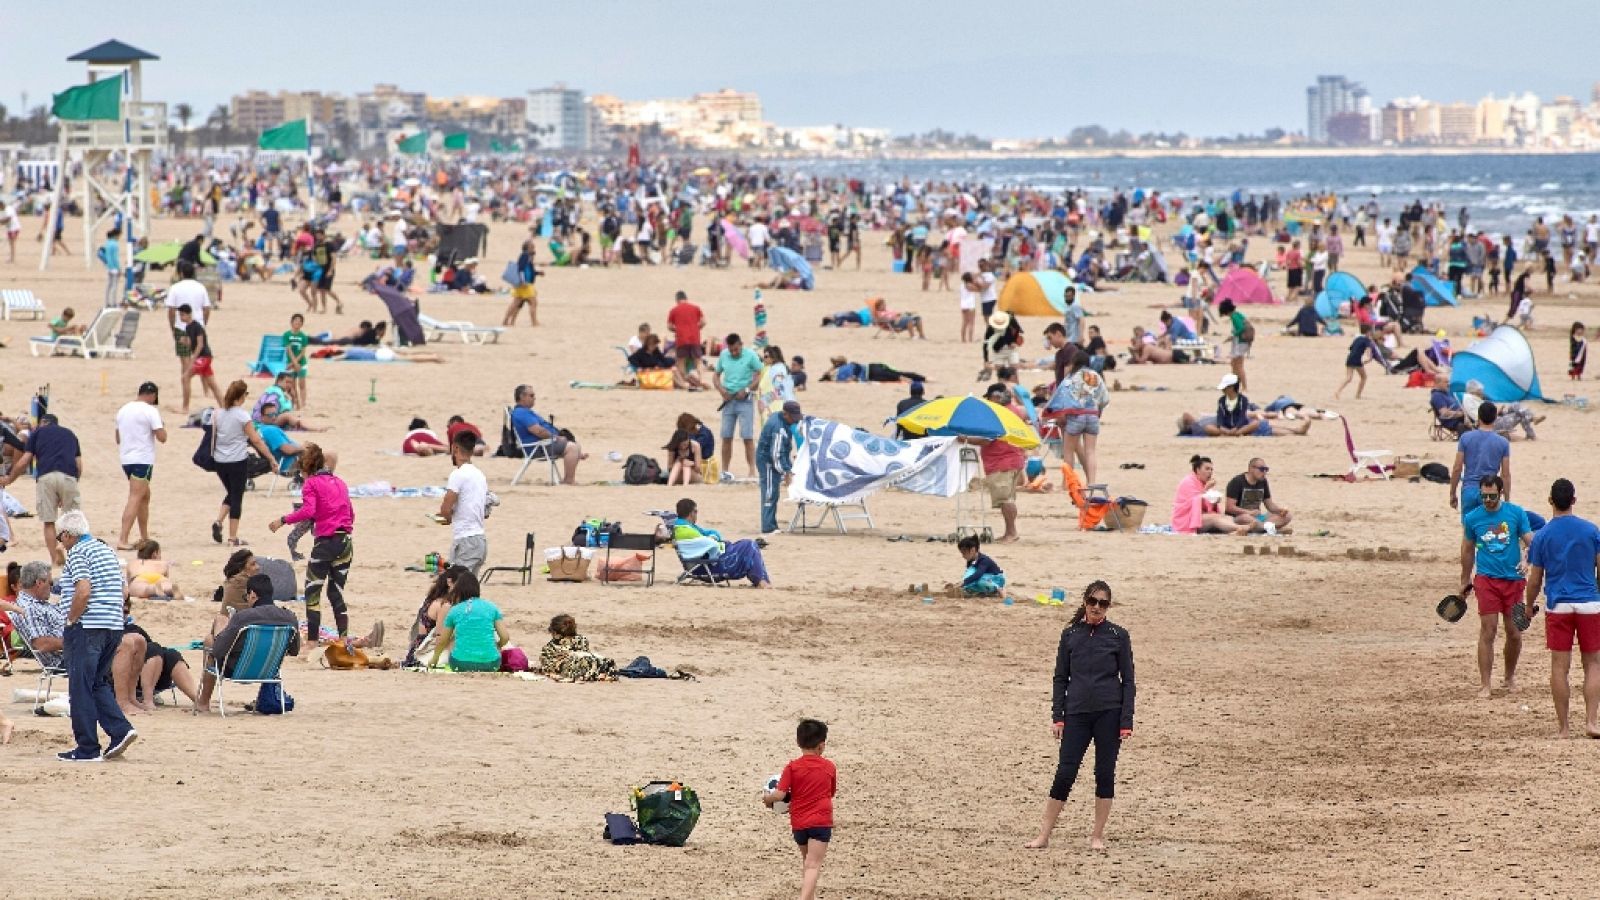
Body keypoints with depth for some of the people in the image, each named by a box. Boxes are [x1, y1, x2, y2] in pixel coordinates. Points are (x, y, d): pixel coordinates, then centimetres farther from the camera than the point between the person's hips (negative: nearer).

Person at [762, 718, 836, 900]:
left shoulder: (792, 767, -6)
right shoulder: (830, 767, 0)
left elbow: (779, 795, -12)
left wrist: (766, 798, 8)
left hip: (798, 823, 2)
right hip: (821, 822, -2)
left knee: (807, 861, 24)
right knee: (813, 865, -10)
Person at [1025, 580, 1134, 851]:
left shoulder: (1118, 635, 2)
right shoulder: (1070, 635, 7)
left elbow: (1128, 680, 3)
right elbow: (1060, 677, 10)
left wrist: (1127, 722, -4)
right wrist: (1057, 717, 2)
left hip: (1109, 714, -1)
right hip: (1077, 714, 1)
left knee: (1105, 774, 2)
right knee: (1065, 774, -3)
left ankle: (1098, 835, 13)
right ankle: (1044, 835, 2)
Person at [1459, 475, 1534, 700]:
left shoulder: (1516, 513, 0)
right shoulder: (1472, 518, 3)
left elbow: (1530, 542, 1)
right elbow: (1468, 551, 15)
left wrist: (1528, 563, -19)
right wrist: (1465, 582, 20)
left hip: (1514, 579, 1)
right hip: (1487, 580, -1)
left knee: (1514, 633, 6)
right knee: (1487, 632, -8)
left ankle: (1510, 676, 29)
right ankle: (1484, 685, -5)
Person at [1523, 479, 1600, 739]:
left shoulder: (1542, 536, -2)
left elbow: (1535, 579, 2)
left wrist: (1530, 606, 19)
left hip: (1557, 607, 0)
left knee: (1560, 666, 3)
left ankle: (1562, 727, 4)